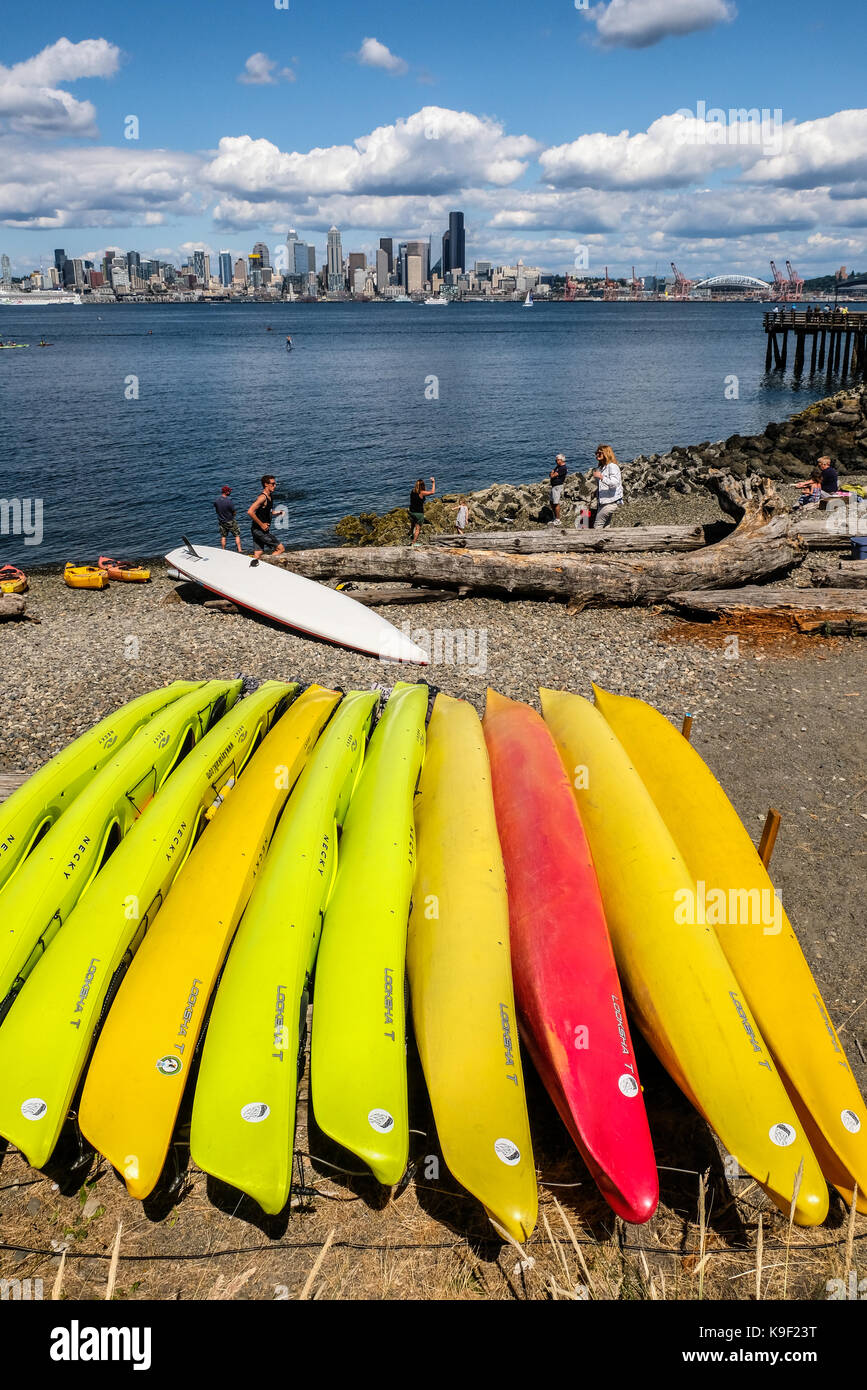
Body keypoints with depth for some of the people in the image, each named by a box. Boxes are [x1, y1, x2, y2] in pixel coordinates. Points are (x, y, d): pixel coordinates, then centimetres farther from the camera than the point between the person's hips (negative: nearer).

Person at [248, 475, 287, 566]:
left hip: (261, 530, 9)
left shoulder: (270, 496, 12)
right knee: (281, 548, -6)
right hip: (259, 530, -9)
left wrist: (276, 513, 10)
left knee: (258, 554, 10)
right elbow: (250, 512, -27)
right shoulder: (262, 497, -18)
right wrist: (261, 524, -22)